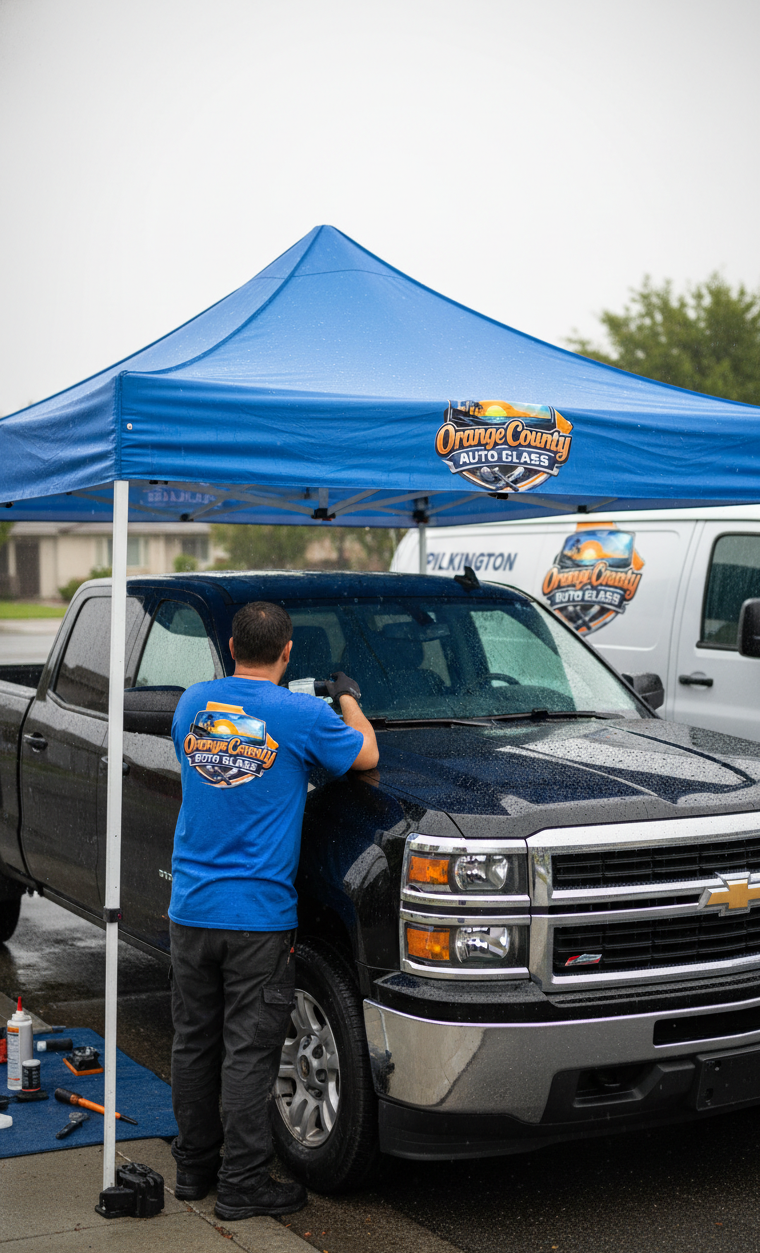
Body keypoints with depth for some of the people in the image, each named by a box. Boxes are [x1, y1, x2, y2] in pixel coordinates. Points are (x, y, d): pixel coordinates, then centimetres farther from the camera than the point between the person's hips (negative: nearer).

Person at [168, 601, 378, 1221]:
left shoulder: (193, 704, 3)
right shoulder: (303, 715, -10)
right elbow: (365, 755, 5)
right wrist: (348, 699, 23)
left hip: (191, 910, 5)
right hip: (259, 914, -5)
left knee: (194, 1042, 15)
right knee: (248, 1052, 2)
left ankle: (194, 1166, 26)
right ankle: (242, 1183, 9)